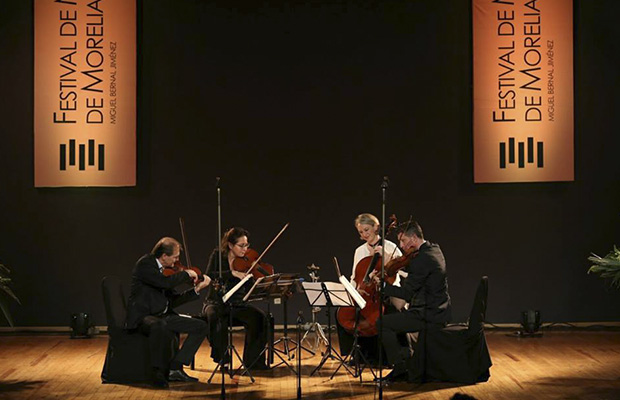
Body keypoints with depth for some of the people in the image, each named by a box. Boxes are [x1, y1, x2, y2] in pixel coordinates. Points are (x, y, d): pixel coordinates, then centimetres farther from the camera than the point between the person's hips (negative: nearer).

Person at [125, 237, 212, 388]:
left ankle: (175, 368, -8)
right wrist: (186, 274, -12)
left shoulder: (166, 270, 13)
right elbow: (165, 282, -28)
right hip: (143, 317, -9)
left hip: (163, 316, 9)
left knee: (200, 326, -2)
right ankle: (159, 373, -24)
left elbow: (172, 300, 15)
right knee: (161, 326, -42)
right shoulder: (145, 264, -11)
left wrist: (196, 289, 7)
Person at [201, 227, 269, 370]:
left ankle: (253, 360, -15)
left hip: (237, 305, 2)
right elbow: (209, 275, -19)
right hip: (216, 303, -2)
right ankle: (221, 357, -21)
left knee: (259, 317, -25)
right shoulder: (218, 255, -2)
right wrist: (232, 273, -29)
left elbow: (249, 291, -8)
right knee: (215, 316, -36)